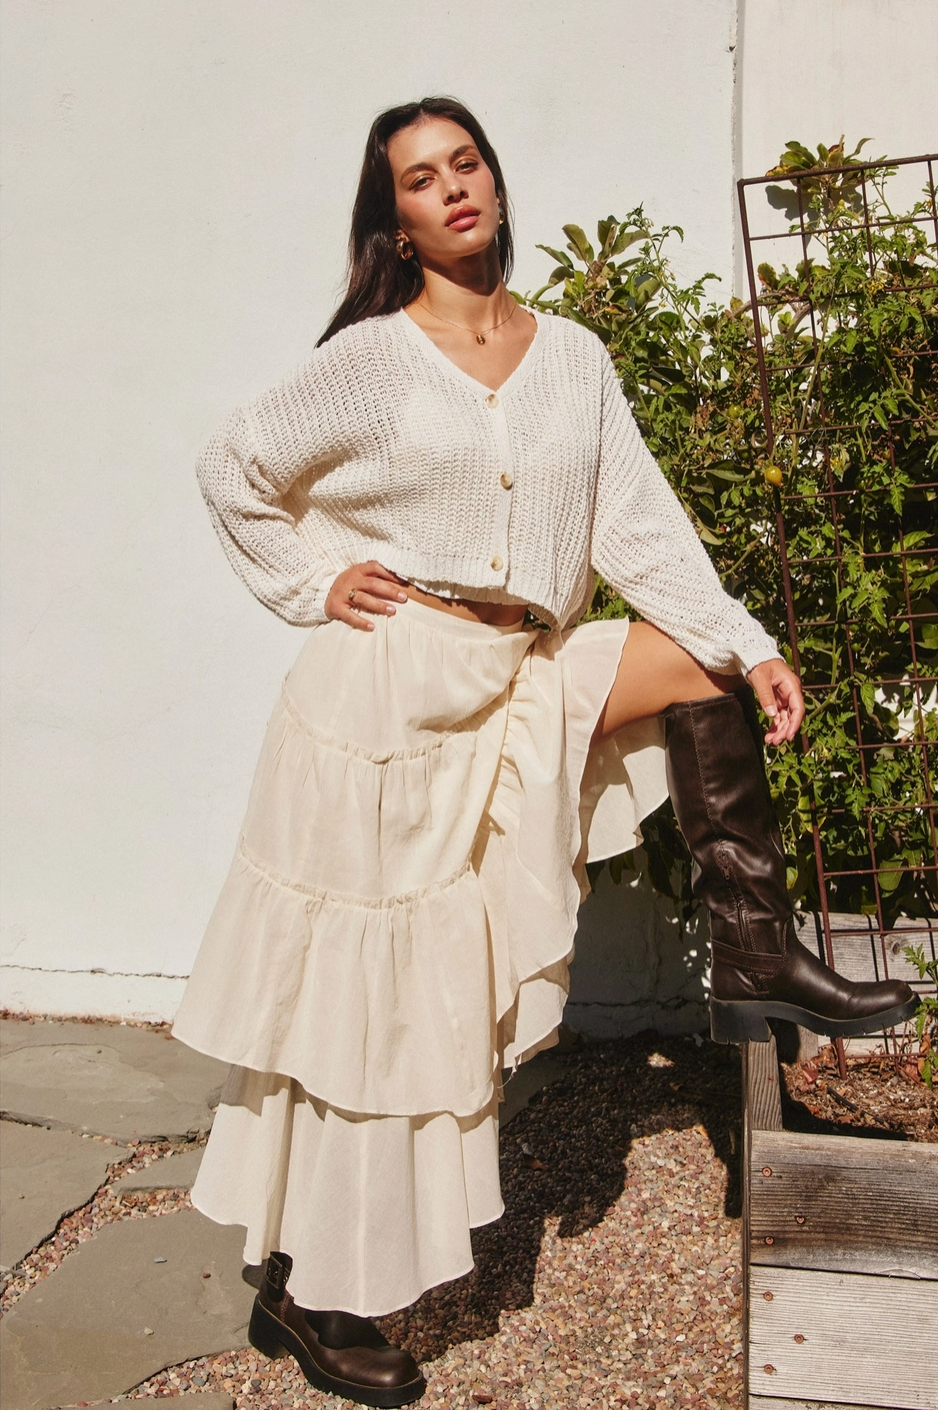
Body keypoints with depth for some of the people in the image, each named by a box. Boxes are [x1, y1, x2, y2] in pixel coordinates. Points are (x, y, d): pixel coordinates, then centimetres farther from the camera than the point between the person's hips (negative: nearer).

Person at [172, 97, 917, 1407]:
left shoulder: (572, 356, 8)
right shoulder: (370, 359, -3)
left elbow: (637, 518, 3)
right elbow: (233, 468, 7)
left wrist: (746, 644, -4)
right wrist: (312, 589, -2)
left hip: (520, 687, 5)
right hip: (390, 685, -4)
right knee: (369, 992, 1)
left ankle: (754, 961, 8)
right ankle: (304, 1292, 21)